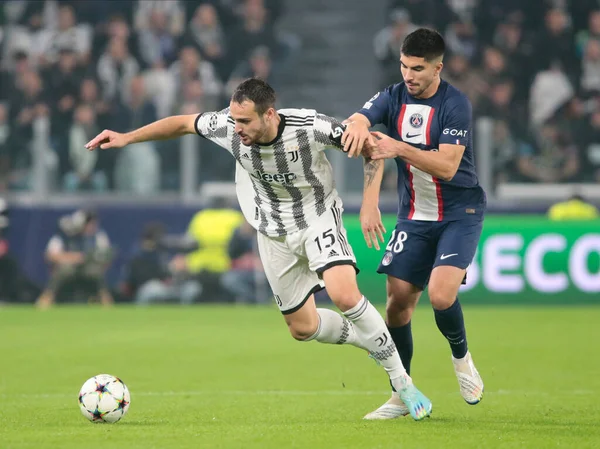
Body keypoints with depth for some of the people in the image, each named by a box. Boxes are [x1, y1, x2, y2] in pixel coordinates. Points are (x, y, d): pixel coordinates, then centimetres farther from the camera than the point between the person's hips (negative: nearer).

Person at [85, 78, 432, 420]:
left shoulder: (309, 126, -30)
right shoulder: (228, 127, -21)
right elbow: (184, 123, -2)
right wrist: (127, 137, -4)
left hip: (318, 218, -4)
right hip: (274, 234, 4)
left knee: (345, 294, -28)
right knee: (302, 328, 7)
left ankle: (401, 379, -12)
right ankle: (371, 339, 36)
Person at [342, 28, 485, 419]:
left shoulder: (455, 104, -16)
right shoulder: (393, 98, -2)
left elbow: (447, 166, -24)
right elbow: (355, 122, -20)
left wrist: (401, 149, -37)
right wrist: (358, 125, -45)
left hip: (460, 212, -5)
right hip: (415, 215, 5)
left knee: (441, 293, -24)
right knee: (398, 301, -1)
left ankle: (461, 358, 7)